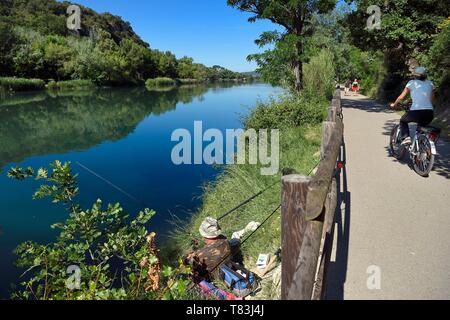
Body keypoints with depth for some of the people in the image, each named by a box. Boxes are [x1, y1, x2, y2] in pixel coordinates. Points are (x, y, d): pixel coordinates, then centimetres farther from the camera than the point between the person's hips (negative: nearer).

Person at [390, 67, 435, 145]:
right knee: (421, 126, 34)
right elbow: (431, 99, 20)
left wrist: (394, 104, 25)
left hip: (416, 112, -4)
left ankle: (406, 138, 5)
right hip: (430, 114, 4)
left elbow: (401, 97, 9)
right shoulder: (430, 83, 18)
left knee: (403, 121, 25)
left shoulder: (412, 83, 8)